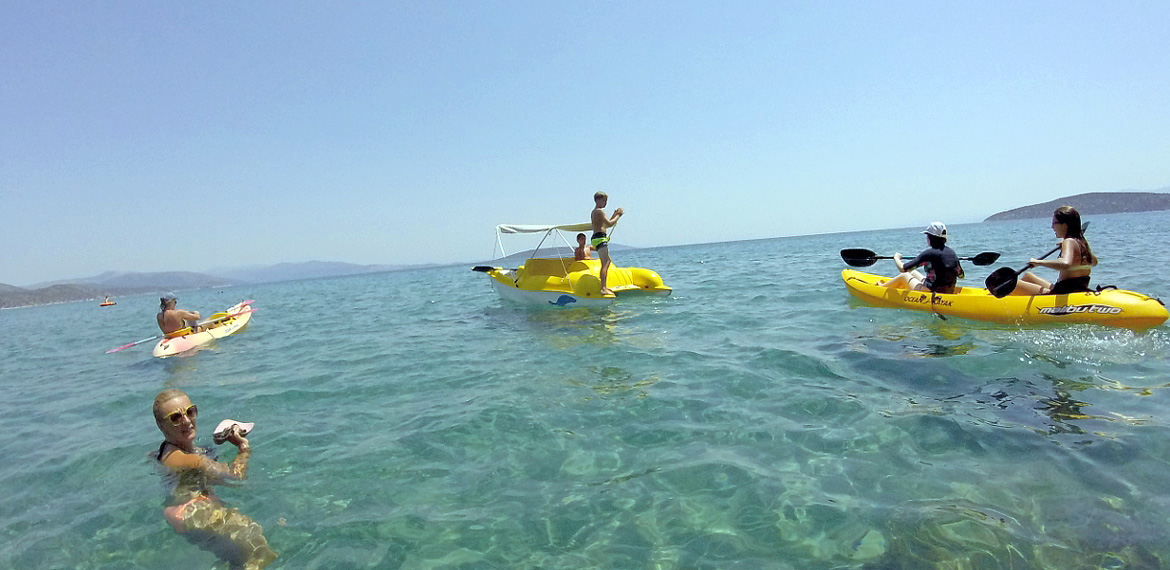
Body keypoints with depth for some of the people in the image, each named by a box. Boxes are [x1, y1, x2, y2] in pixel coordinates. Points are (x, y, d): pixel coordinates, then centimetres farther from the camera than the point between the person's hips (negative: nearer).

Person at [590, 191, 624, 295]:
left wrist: (614, 215, 21)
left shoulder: (594, 212, 22)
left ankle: (604, 286, 26)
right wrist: (618, 216, -5)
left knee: (607, 262, 20)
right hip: (600, 238, -11)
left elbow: (605, 224, 28)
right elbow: (609, 224, -17)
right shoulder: (600, 211, -10)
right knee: (605, 263, -17)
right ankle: (603, 288, -24)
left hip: (597, 238, 11)